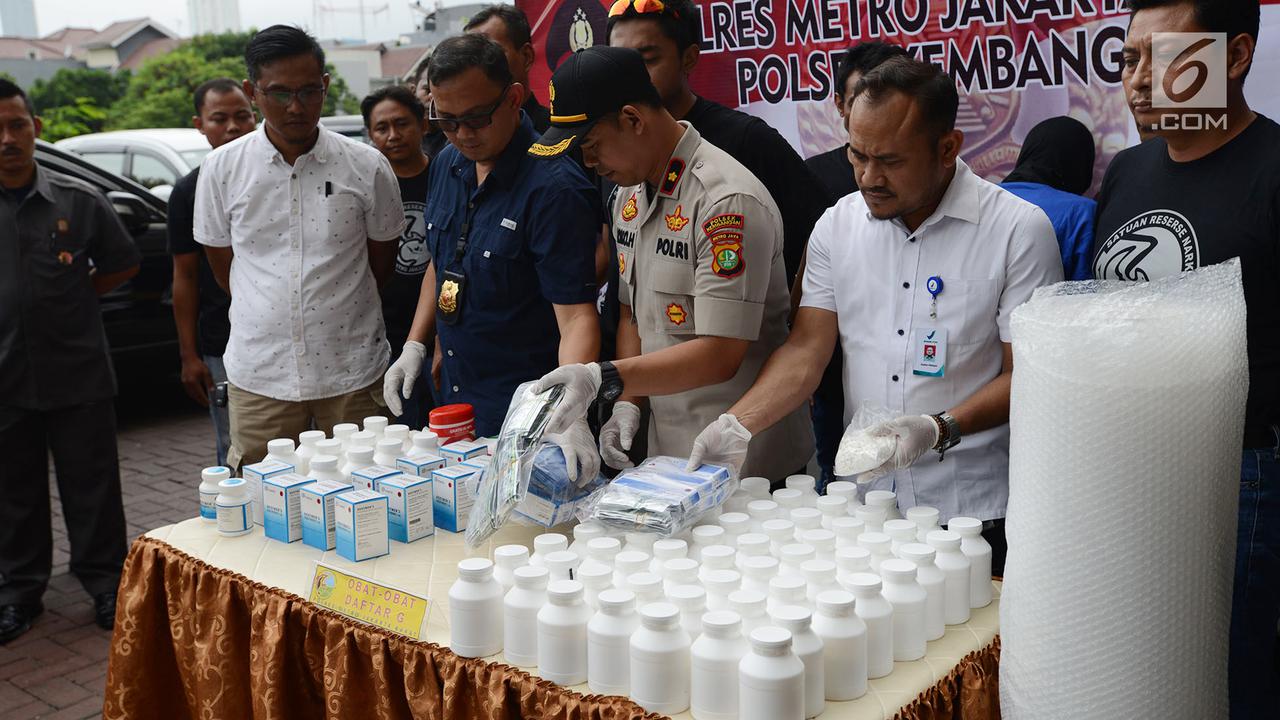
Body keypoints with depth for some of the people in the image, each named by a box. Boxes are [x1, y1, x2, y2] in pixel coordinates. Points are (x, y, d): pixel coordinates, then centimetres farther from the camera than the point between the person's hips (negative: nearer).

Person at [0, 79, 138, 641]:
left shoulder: (79, 201, -2)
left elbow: (125, 264, 10)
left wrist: (76, 294, 0)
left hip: (78, 375, -1)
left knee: (92, 487, 7)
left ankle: (105, 583, 22)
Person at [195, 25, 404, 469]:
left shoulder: (367, 168, -3)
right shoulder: (222, 169, 1)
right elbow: (223, 266, 12)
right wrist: (270, 314, 12)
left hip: (353, 371, 0)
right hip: (259, 375, 1)